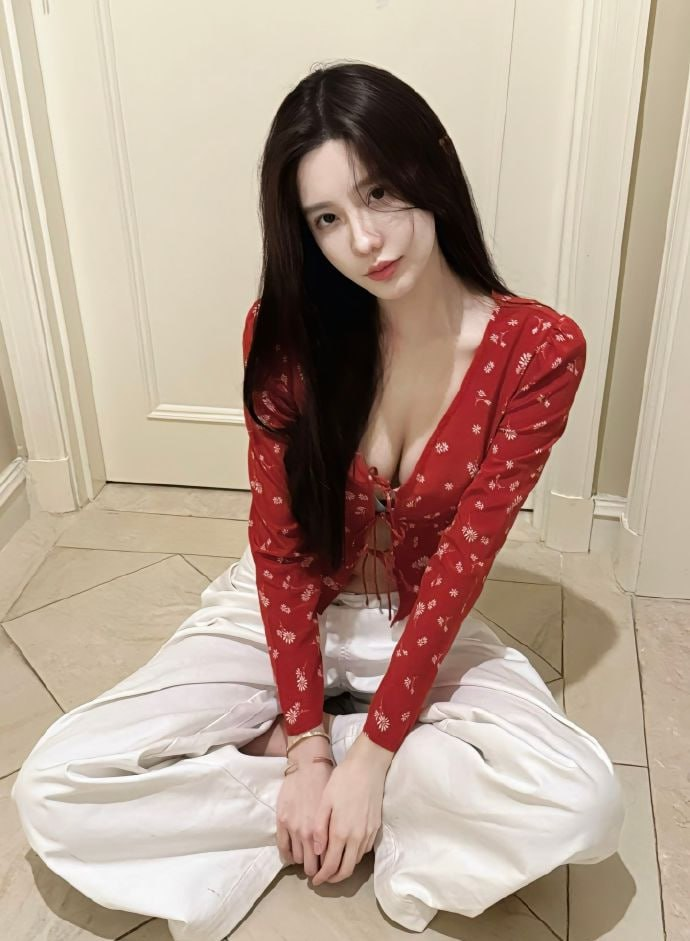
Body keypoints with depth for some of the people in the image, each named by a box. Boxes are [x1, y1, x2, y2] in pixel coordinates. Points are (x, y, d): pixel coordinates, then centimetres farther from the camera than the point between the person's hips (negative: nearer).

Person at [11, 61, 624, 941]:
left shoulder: (539, 351, -18)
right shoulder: (285, 330, -16)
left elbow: (461, 562, -18)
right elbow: (279, 546, -13)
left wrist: (366, 756, -19)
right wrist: (309, 753, -17)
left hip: (424, 627, 0)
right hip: (280, 612, 1)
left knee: (585, 805, -26)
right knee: (54, 788, -16)